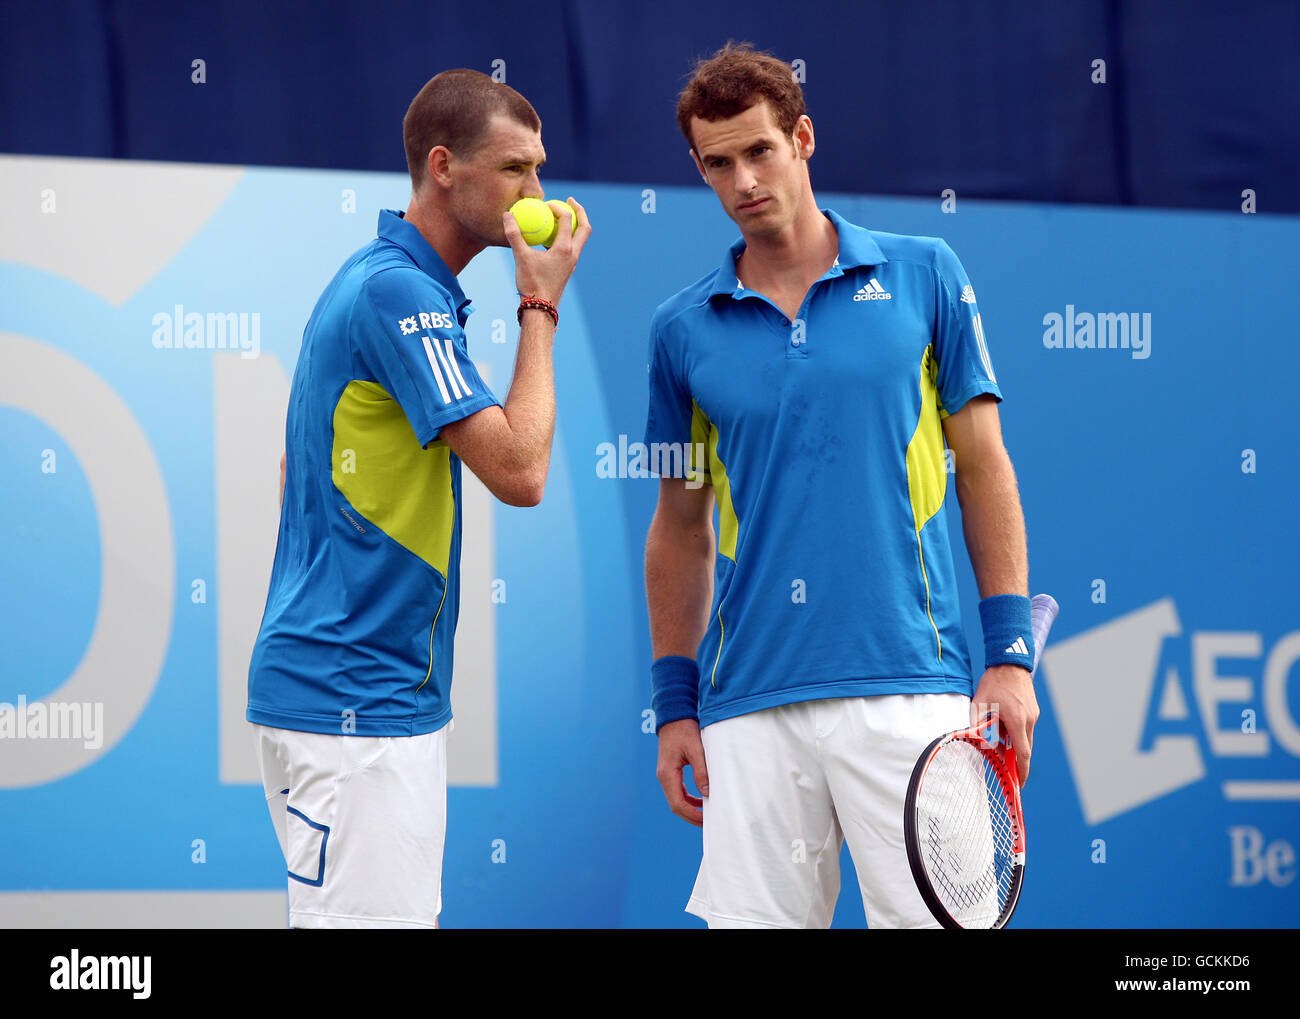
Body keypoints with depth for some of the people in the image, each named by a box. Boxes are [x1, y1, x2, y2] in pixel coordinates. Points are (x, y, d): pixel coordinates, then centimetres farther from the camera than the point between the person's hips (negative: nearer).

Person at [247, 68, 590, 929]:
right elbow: (520, 471, -19)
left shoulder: (376, 280, 16)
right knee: (367, 920, -11)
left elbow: (301, 472, 23)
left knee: (403, 914, 10)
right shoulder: (402, 293, -15)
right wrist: (541, 308, -9)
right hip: (356, 700, -10)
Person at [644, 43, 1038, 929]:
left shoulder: (924, 275, 5)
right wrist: (674, 703, 12)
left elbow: (985, 465, 6)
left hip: (905, 688, -2)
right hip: (750, 707, 2)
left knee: (931, 915, -8)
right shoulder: (684, 330, 10)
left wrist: (1011, 654, -1)